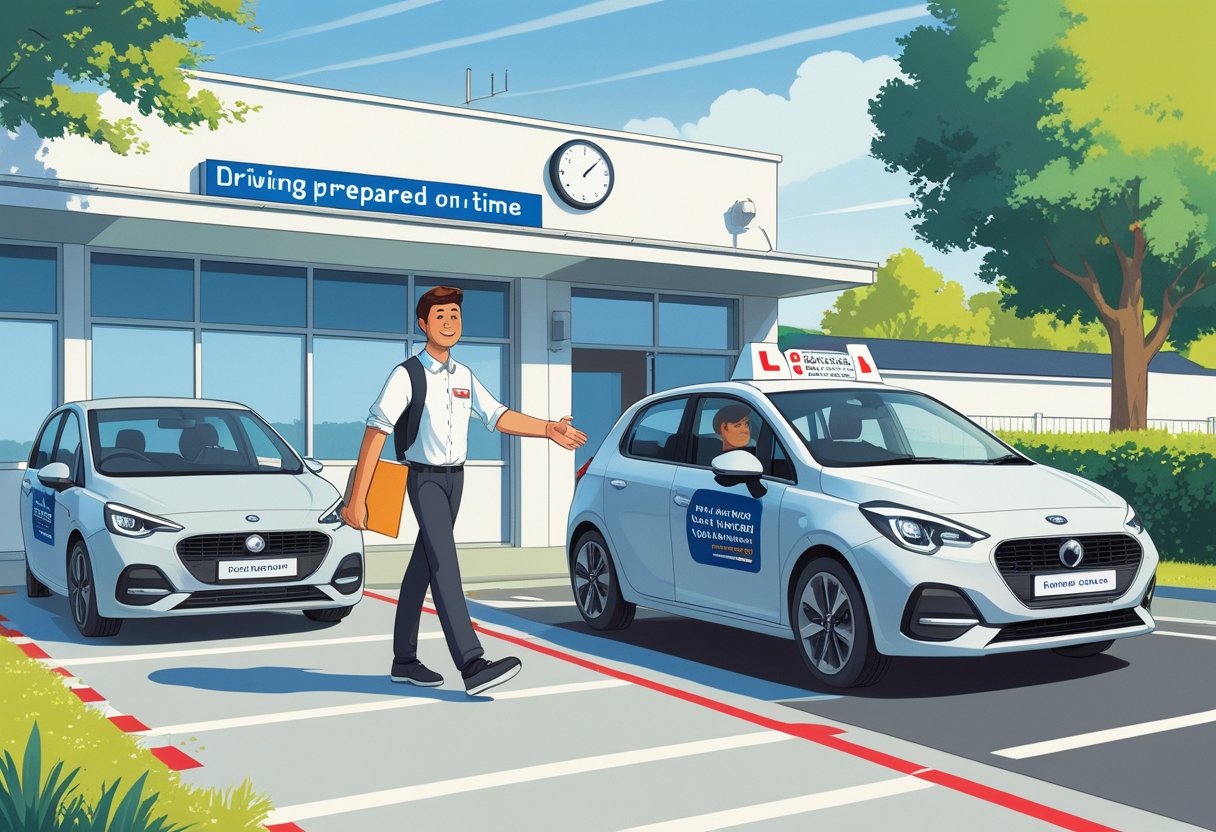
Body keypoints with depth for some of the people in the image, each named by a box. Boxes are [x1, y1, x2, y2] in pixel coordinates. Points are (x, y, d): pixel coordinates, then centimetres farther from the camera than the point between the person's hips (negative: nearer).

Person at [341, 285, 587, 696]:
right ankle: (472, 665, -25)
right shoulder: (407, 375, -11)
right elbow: (375, 433, -15)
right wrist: (357, 499, -19)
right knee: (444, 565, -17)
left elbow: (498, 416, 3)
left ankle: (404, 661, 22)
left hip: (454, 478, 7)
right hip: (424, 478, -7)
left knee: (424, 567, 13)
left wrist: (548, 429, -12)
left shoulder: (465, 377, 10)